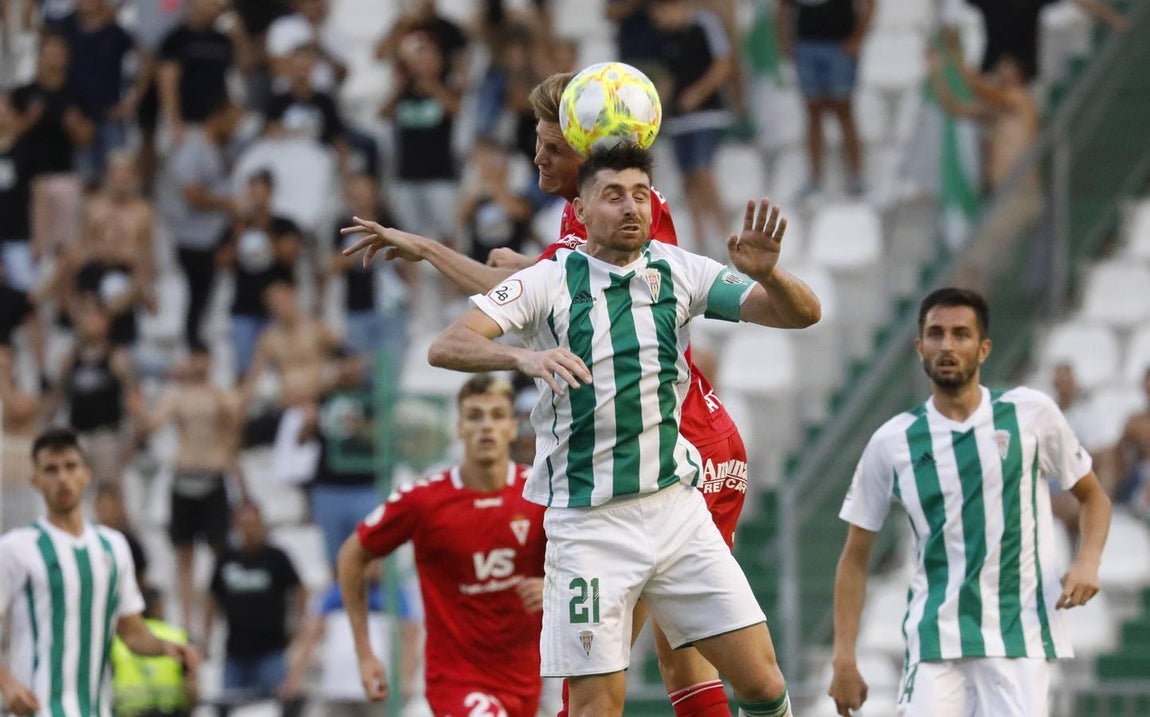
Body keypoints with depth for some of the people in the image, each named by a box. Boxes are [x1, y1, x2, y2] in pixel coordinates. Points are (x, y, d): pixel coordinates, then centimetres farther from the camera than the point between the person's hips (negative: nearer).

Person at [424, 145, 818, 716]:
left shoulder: (677, 271, 2)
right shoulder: (549, 281, -7)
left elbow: (802, 314, -1)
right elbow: (446, 348, -19)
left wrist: (766, 273, -24)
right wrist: (524, 357, -39)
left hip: (676, 508, 3)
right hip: (587, 526, -3)